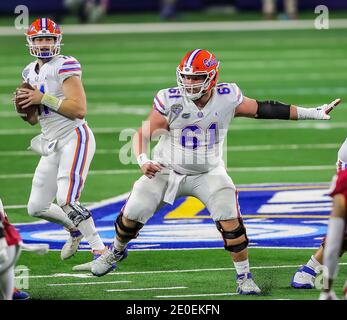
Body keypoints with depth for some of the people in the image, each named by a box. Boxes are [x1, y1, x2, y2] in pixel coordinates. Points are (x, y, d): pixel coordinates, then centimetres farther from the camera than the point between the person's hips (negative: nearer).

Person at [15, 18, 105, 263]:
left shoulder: (64, 66, -12)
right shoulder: (31, 72, 14)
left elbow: (80, 109, -22)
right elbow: (33, 119, 20)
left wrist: (43, 98, -21)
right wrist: (24, 106, -3)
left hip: (75, 138, -8)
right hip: (52, 144, 8)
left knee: (66, 201, -22)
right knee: (36, 208, 9)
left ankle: (100, 250, -13)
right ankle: (75, 229, 35)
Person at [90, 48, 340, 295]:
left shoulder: (227, 99, -14)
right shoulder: (170, 101, -19)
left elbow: (264, 109, -6)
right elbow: (143, 134, -16)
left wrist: (313, 113, -6)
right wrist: (143, 161, -37)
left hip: (208, 173, 0)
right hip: (166, 171, 0)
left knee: (230, 220, -19)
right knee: (132, 215, 1)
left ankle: (244, 278, -4)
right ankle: (117, 251, 35)